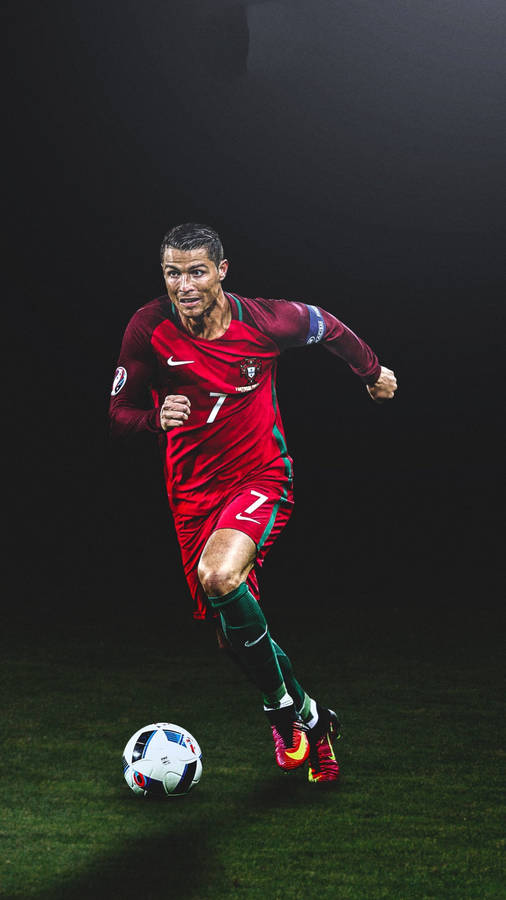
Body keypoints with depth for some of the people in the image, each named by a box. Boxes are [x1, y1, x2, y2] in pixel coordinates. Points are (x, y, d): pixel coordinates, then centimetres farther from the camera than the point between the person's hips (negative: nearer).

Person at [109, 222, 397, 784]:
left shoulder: (264, 320, -12)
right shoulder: (148, 329, -10)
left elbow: (326, 326, 10)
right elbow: (119, 414, -4)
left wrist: (372, 371, 26)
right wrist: (158, 417, -26)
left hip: (261, 477, -3)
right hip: (193, 491, 3)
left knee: (219, 577, -31)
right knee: (231, 627, 4)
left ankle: (286, 709, -11)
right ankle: (310, 720, 28)